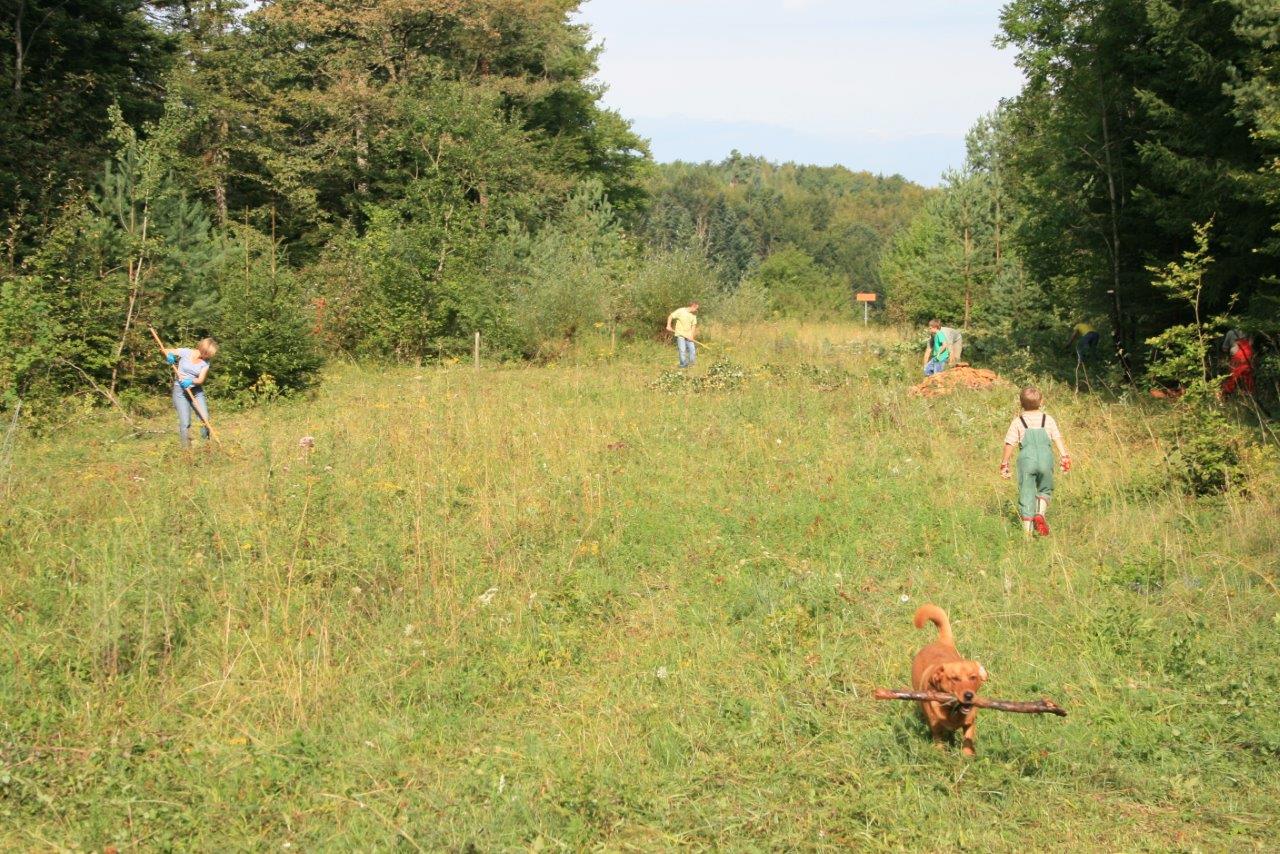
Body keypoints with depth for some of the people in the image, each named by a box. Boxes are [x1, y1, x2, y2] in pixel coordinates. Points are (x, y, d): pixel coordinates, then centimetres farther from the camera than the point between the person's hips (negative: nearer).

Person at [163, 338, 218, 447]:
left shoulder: (205, 362, -3)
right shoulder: (185, 352, -12)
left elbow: (201, 380, -10)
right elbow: (166, 351, -2)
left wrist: (191, 381, -30)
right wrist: (169, 356, -26)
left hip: (196, 390, 3)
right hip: (180, 390, -3)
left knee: (205, 419, -2)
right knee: (185, 423, -7)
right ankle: (186, 447, 4)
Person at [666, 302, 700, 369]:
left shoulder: (694, 315, 4)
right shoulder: (680, 311, -11)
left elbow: (693, 326, 5)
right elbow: (670, 316, -7)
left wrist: (692, 336, -6)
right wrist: (668, 325, -19)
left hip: (688, 335, 5)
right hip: (680, 334, -5)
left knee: (692, 349, 2)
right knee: (682, 350, -8)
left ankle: (691, 365, 13)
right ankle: (683, 365, 2)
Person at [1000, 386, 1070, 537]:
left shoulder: (1018, 422, 9)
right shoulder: (1048, 419, 12)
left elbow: (1009, 444, 6)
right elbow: (1058, 438, 3)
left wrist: (1004, 464, 11)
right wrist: (1065, 457, 0)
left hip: (1026, 460, -1)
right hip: (1046, 459, 1)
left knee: (1026, 494, 4)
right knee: (1045, 490, 19)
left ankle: (1027, 529, 0)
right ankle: (1040, 513, -8)